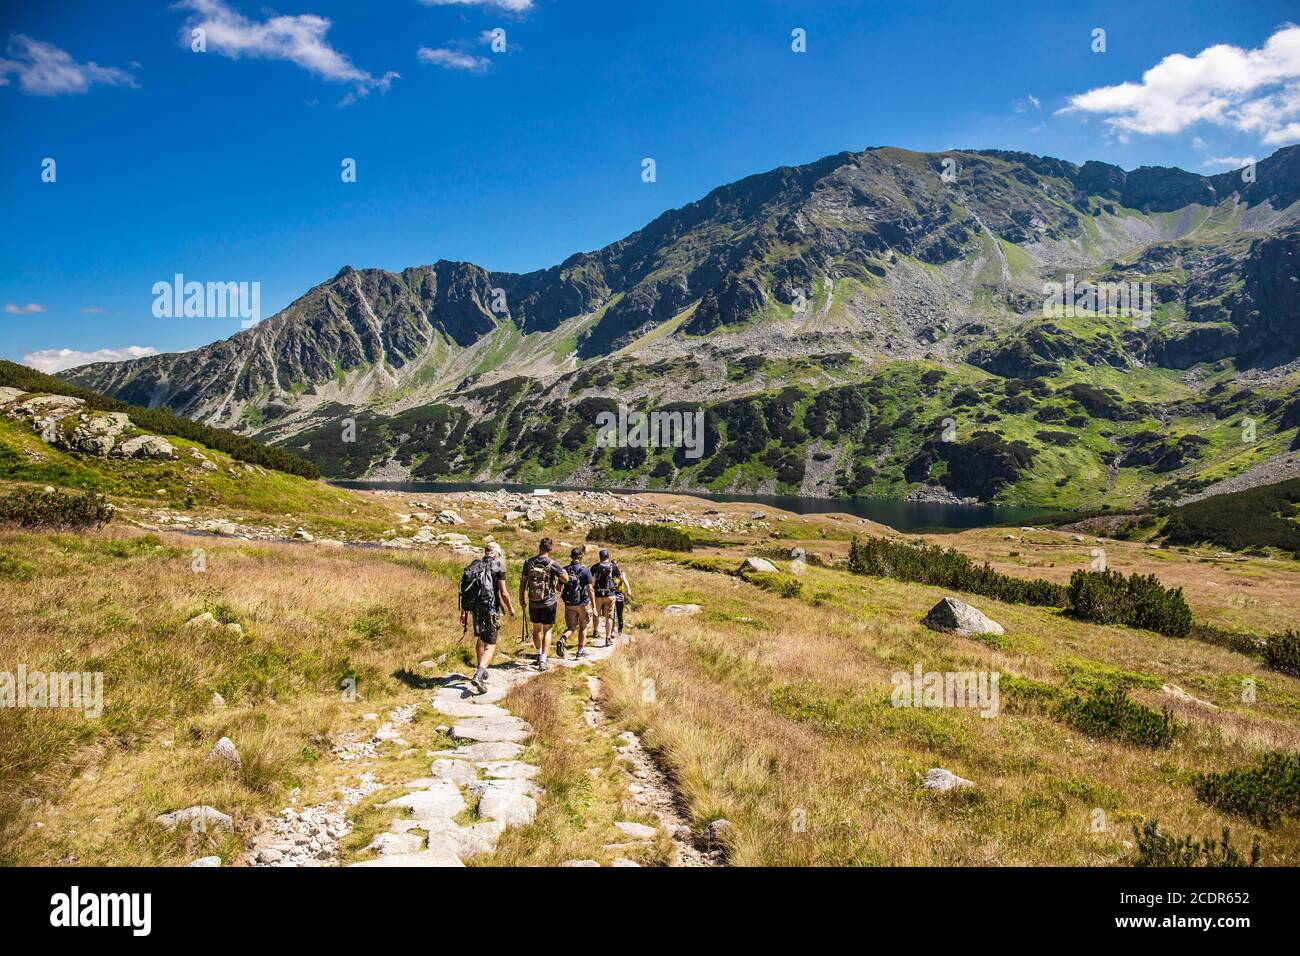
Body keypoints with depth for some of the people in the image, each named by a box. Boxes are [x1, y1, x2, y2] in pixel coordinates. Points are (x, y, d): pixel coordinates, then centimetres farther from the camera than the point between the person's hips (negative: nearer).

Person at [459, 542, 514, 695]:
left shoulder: (473, 565, 7)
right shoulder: (498, 566, -7)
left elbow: (464, 591, 7)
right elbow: (503, 592, -11)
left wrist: (463, 612, 13)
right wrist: (510, 608, 5)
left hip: (475, 609, 6)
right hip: (490, 609, -5)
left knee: (481, 638, 27)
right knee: (490, 645, -3)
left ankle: (480, 670, 40)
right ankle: (478, 676, -22)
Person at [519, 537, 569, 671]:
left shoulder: (529, 562, -3)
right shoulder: (552, 563, -12)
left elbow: (523, 581, 0)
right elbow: (565, 578, -13)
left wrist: (522, 598, 10)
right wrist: (562, 570, 6)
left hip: (533, 602, 3)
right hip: (548, 602, -3)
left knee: (537, 628, 21)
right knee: (547, 630, 5)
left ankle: (539, 656, 33)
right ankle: (542, 661, -4)